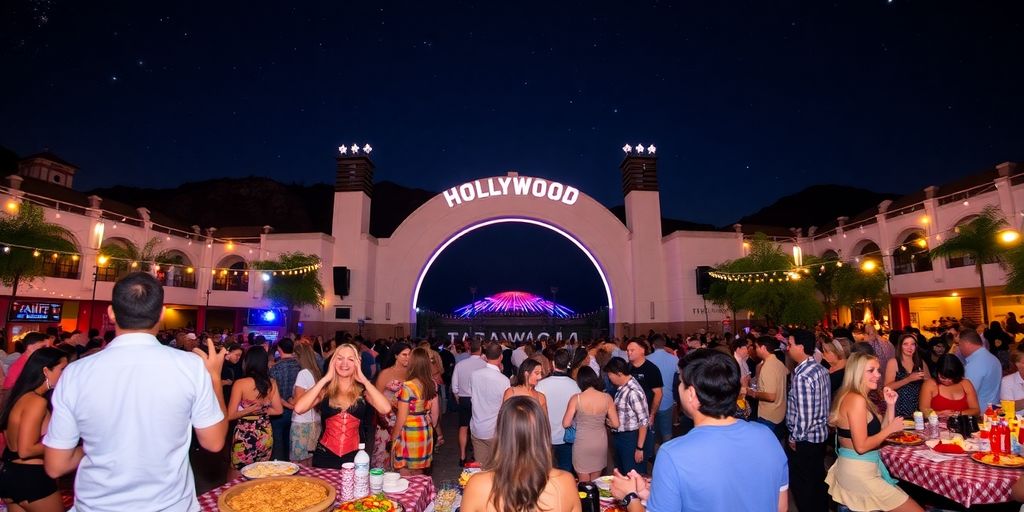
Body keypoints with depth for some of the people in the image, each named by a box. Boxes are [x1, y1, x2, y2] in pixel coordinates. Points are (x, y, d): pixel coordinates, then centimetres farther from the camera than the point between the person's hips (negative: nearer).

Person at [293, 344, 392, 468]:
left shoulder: (362, 390, -3)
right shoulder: (325, 388, 0)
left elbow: (385, 409, -21)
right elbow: (299, 409, -17)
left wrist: (364, 379, -14)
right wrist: (325, 378, -13)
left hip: (355, 458, -1)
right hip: (325, 457, 1)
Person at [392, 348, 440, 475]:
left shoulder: (407, 387, -21)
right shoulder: (432, 384, -2)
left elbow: (401, 418, -15)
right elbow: (435, 410, 7)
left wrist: (394, 436, -2)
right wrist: (432, 426, 23)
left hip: (409, 432, -6)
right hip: (425, 431, 6)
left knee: (404, 473, 9)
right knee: (418, 472, 19)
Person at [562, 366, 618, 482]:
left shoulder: (576, 399, -15)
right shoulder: (607, 398, -8)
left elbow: (566, 424, -11)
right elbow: (615, 424, -4)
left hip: (582, 444, -3)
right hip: (601, 443, 3)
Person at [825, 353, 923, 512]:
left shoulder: (859, 398, 12)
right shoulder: (856, 399, -19)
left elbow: (879, 431, 14)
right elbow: (861, 446, -22)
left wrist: (890, 405, 6)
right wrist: (891, 428, -11)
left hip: (858, 471, 10)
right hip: (858, 474, -10)